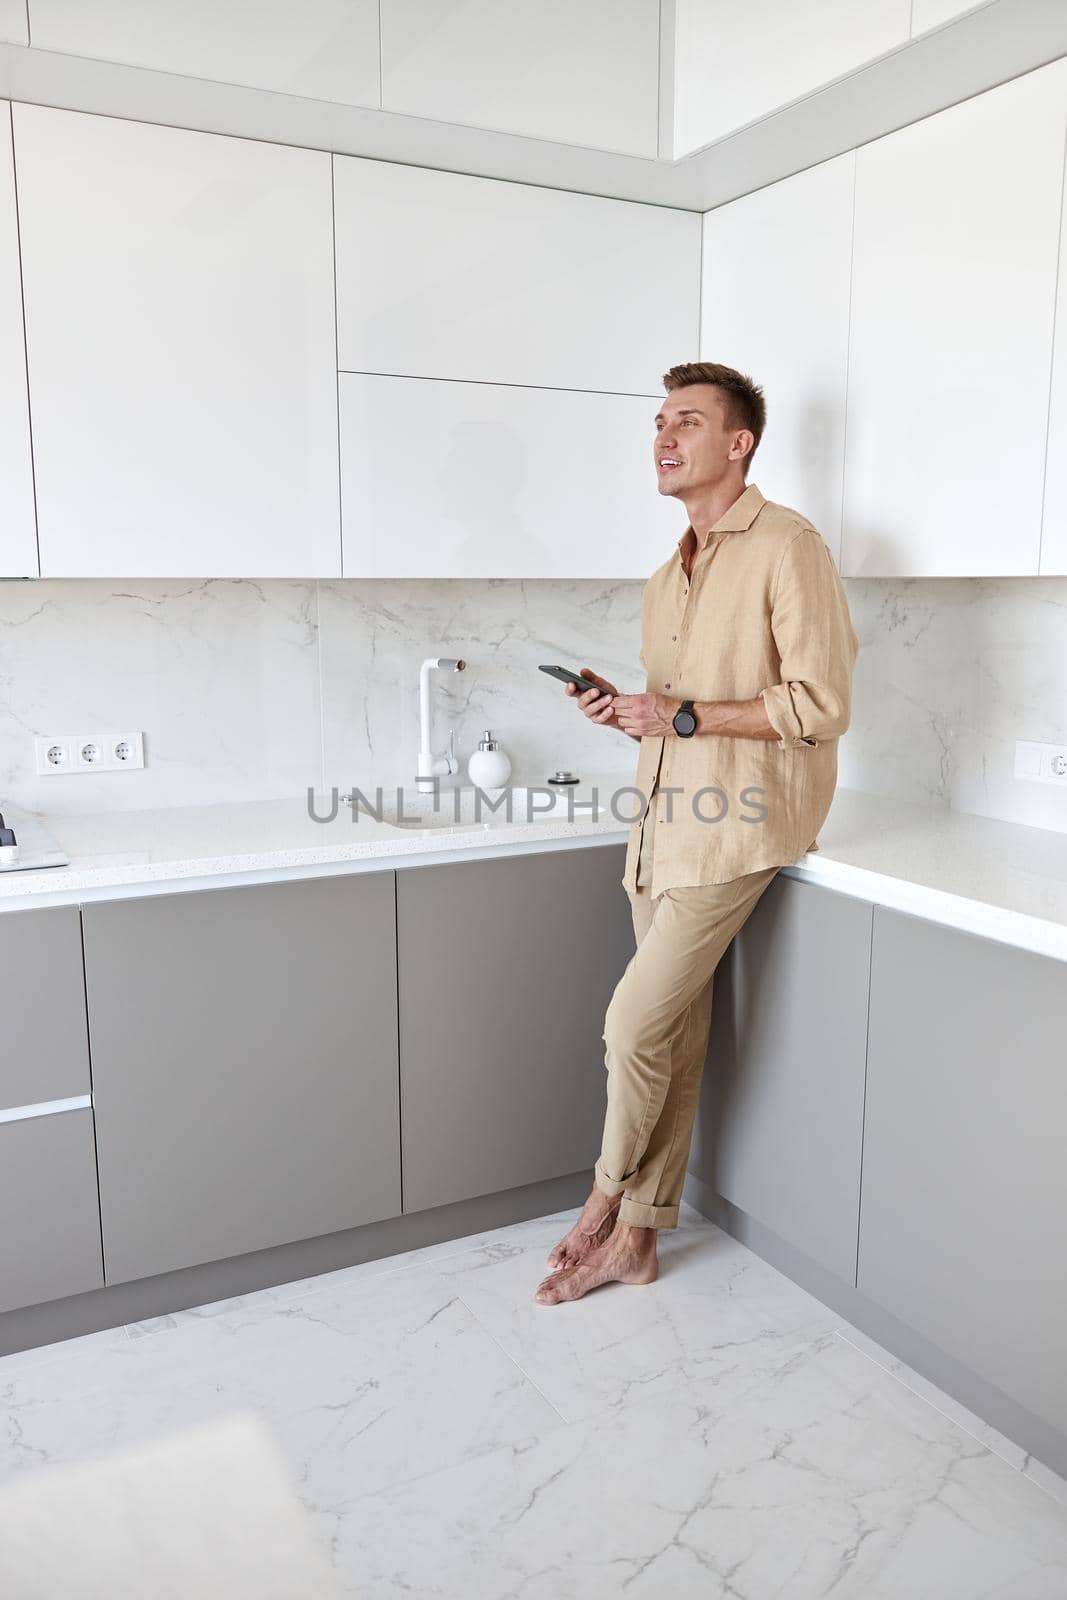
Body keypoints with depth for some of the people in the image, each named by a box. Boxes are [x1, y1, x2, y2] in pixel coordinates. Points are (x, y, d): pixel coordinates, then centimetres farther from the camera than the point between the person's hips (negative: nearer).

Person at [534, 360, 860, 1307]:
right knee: (675, 1034, 11)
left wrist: (686, 715, -17)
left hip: (733, 831, -7)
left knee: (636, 1024, -7)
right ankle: (635, 1237, 20)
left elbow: (823, 704, -15)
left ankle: (609, 1197, 18)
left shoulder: (788, 548, -8)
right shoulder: (668, 578, 18)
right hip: (664, 827, 8)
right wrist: (624, 711, 3)